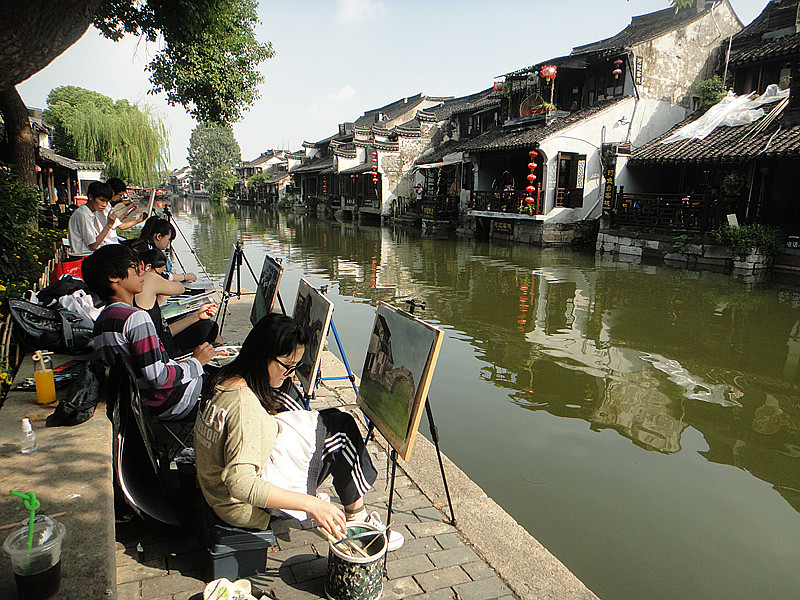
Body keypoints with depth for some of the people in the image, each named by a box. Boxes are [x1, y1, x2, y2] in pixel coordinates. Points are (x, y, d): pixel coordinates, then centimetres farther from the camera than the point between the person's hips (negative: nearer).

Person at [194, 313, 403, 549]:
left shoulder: (226, 378, -3)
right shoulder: (244, 404, -31)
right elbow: (241, 485, -37)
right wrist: (311, 505, -36)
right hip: (244, 506, -9)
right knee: (341, 428, -6)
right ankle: (356, 517, 11)